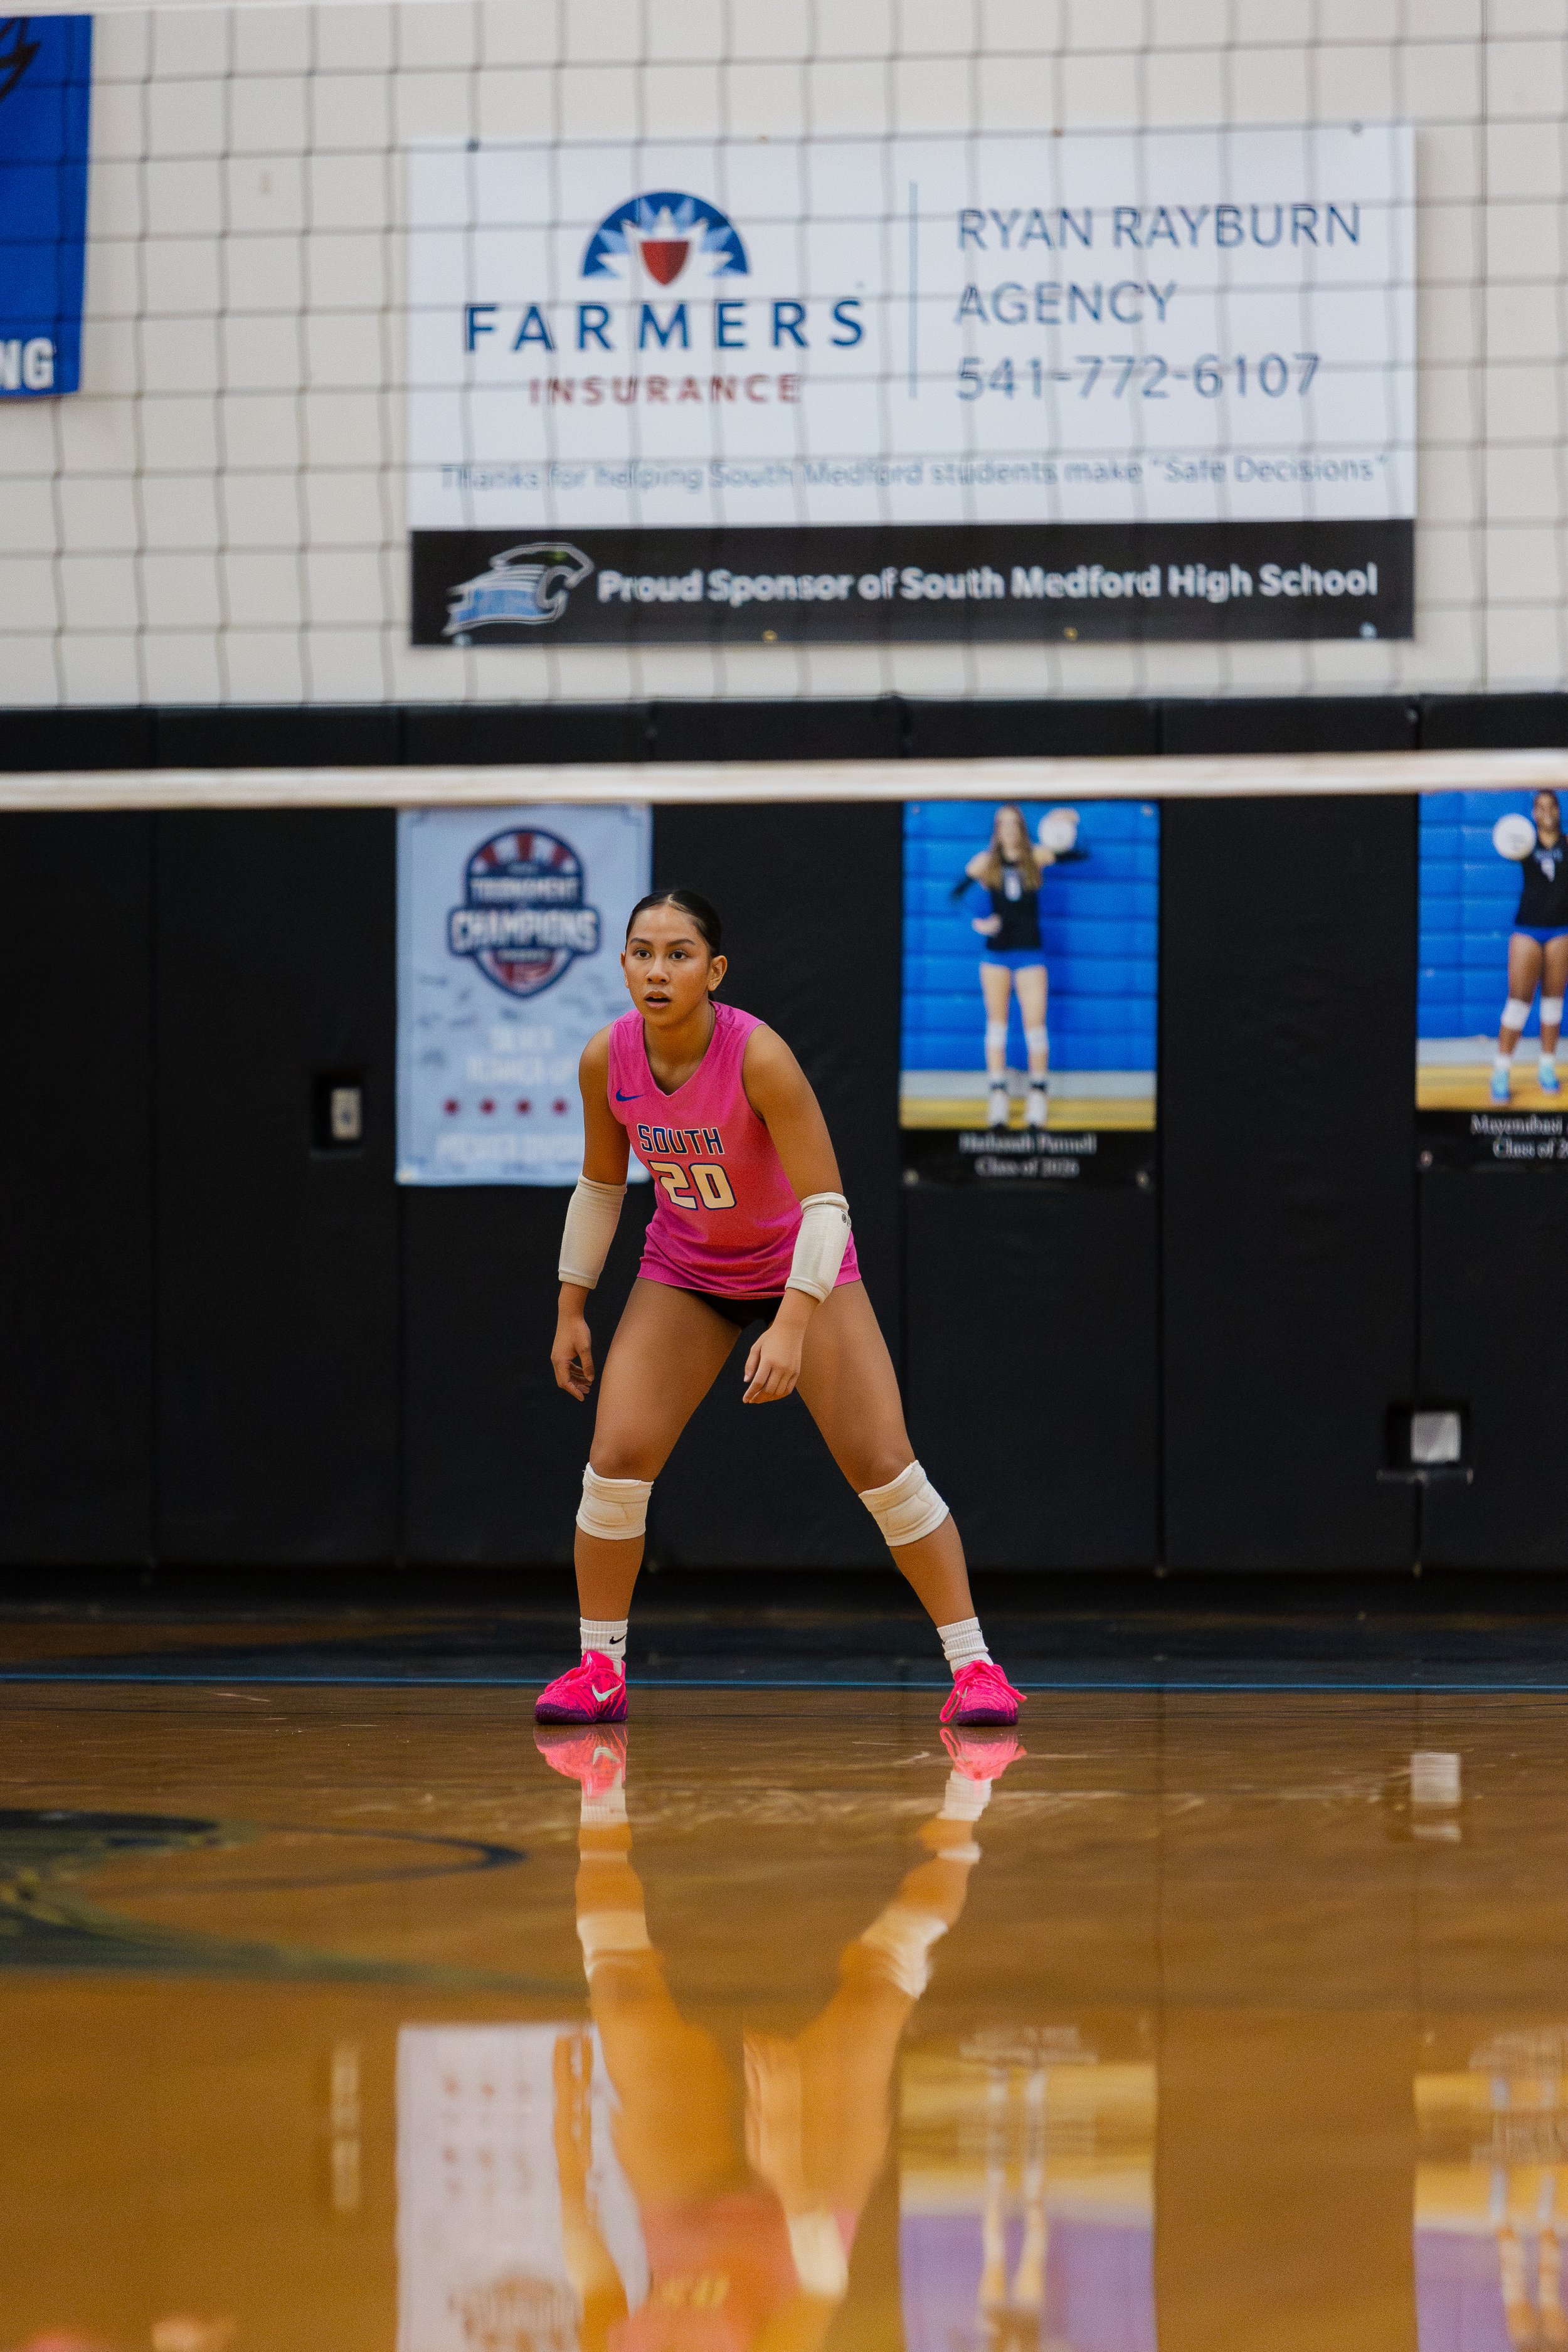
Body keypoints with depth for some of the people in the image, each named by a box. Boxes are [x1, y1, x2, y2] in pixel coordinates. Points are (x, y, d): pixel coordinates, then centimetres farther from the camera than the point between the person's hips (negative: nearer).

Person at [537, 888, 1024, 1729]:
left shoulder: (759, 1058, -31)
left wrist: (791, 1328, -39)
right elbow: (600, 1186, 2)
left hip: (801, 1265, -4)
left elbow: (826, 1203, -30)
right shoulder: (606, 1060, -16)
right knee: (616, 1458, -10)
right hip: (685, 1272, 4)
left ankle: (973, 1666, -2)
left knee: (883, 1464, -11)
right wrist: (570, 1312, 3)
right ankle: (599, 1670, 5)